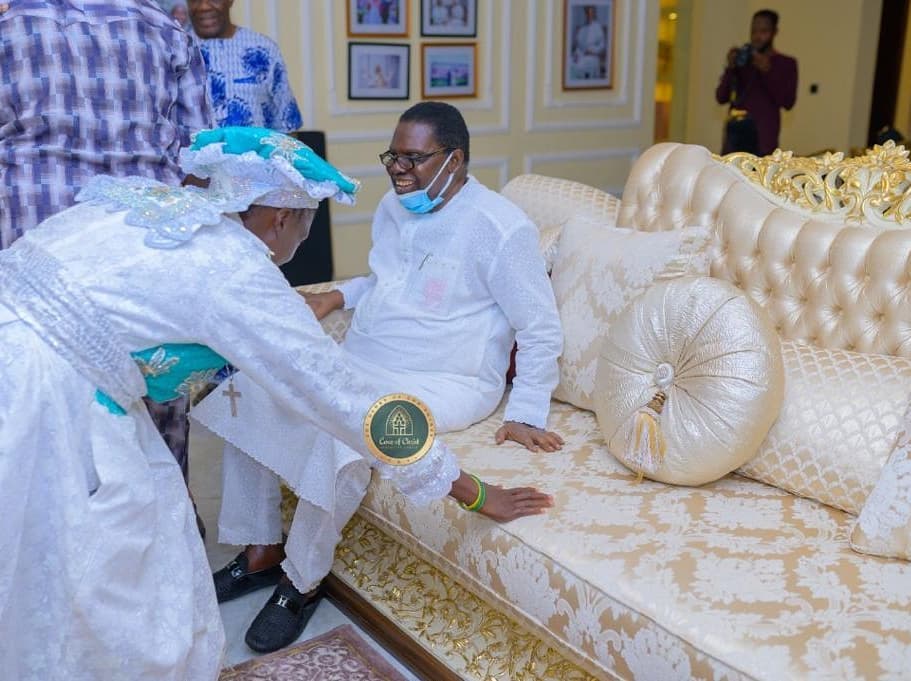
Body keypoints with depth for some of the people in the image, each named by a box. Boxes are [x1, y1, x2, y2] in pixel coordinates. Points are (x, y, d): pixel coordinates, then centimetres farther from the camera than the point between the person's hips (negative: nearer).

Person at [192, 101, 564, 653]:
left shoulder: (501, 228, -13)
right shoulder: (393, 208, 9)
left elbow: (542, 329, -8)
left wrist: (525, 415, -13)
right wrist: (338, 296, 8)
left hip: (444, 383, -8)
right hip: (361, 361, 8)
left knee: (342, 432, -34)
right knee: (248, 387, -6)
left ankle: (302, 581, -9)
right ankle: (261, 550, 6)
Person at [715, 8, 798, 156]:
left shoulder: (786, 64, 7)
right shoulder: (741, 61, 15)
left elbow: (788, 102, -4)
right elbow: (721, 97, 8)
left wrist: (767, 72, -13)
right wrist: (730, 68, -7)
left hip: (763, 138, -3)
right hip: (735, 135, 4)